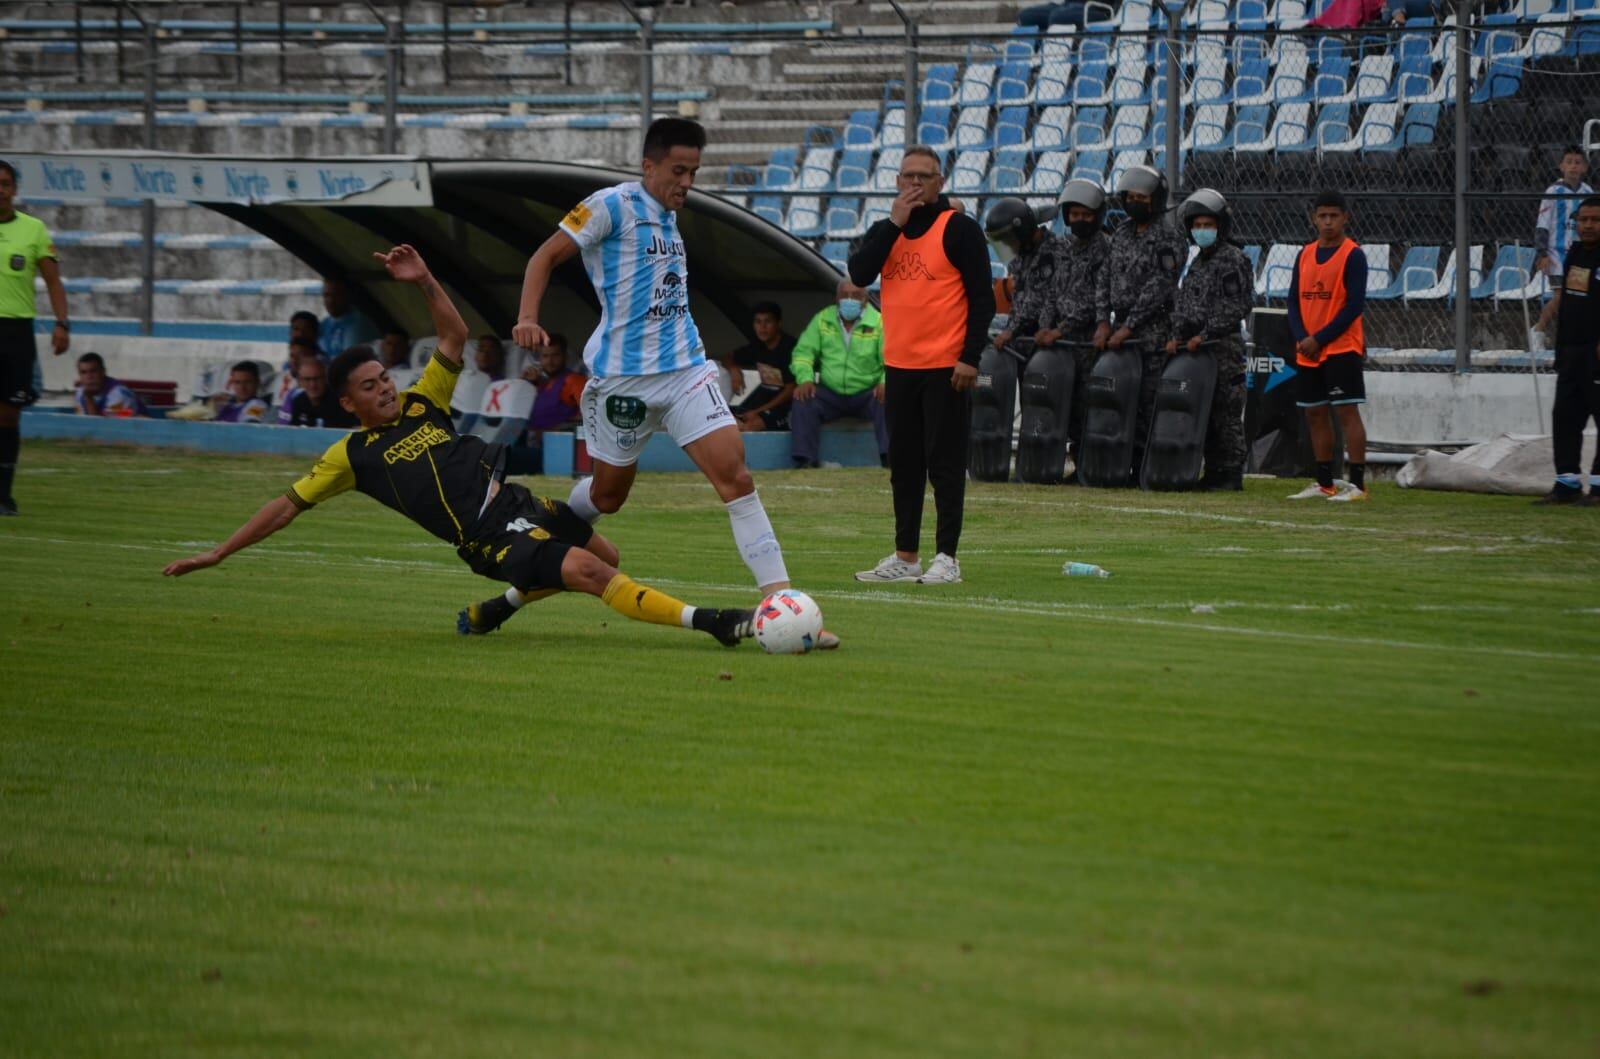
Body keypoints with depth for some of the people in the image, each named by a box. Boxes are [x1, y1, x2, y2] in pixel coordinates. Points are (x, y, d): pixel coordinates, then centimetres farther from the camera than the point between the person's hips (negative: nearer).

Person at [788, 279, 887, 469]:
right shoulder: (822, 320, 6)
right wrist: (805, 379, -16)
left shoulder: (878, 323, -3)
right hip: (830, 394, 2)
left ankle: (890, 459, -32)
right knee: (803, 402, -27)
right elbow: (803, 352, 4)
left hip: (867, 394, -2)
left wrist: (885, 383, -30)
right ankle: (804, 460, -22)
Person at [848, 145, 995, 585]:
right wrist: (894, 223, -8)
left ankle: (946, 557, -2)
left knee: (945, 463, -4)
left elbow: (982, 297, -6)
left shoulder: (960, 229, -4)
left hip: (945, 367, -6)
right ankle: (905, 556, 16)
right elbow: (859, 275, -5)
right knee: (904, 465, 10)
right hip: (899, 366, 6)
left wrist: (970, 357, -14)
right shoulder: (885, 230, 12)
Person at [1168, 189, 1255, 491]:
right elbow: (1183, 304, 20)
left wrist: (1204, 336, -16)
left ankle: (1231, 474, -4)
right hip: (1194, 348, 8)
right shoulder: (1198, 263, 20)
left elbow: (1235, 309, -12)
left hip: (1225, 347, -8)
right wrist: (1177, 337, 4)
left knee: (1226, 413, -7)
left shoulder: (1233, 260, -6)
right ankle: (1213, 472, 12)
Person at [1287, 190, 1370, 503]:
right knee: (1315, 414, 10)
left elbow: (1354, 306, -12)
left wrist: (1319, 339, -15)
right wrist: (1301, 338, -6)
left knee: (1347, 412, -9)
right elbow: (1294, 301, 11)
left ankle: (1357, 484, -10)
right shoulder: (1305, 255, 12)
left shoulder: (1353, 255, -7)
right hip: (1307, 352, 7)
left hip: (1341, 348, -7)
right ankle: (1325, 484, 19)